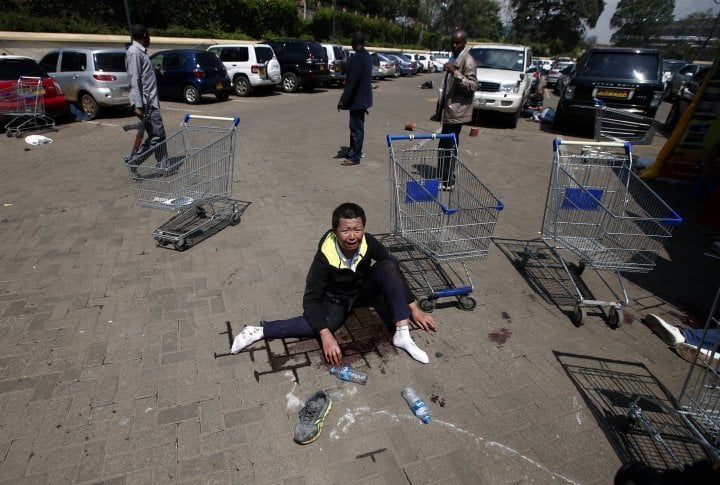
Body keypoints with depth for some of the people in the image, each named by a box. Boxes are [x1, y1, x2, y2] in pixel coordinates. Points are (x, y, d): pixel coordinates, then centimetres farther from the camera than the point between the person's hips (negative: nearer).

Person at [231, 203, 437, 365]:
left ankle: (401, 333, -27)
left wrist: (414, 308, -11)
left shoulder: (369, 243, -24)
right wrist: (326, 336, -41)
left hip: (364, 289, 3)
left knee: (389, 266, -25)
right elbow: (310, 300, -28)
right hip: (336, 299, -3)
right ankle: (259, 331, -19)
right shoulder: (325, 257, -31)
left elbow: (394, 271, -11)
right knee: (323, 323, -35)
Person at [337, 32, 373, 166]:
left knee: (356, 128, -2)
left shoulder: (357, 57, -20)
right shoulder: (367, 56, 10)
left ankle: (354, 157, 5)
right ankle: (354, 152, 29)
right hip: (363, 97, 10)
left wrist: (342, 100, -22)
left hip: (357, 99, -10)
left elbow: (352, 81, -24)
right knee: (357, 127, 18)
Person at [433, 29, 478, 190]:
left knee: (449, 148, -7)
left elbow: (472, 86, -20)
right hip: (449, 110, 9)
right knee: (444, 147, 13)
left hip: (457, 111, -9)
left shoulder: (468, 61, -12)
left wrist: (455, 72, -28)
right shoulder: (453, 58, 16)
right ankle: (443, 178, 22)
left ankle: (447, 182, 1)